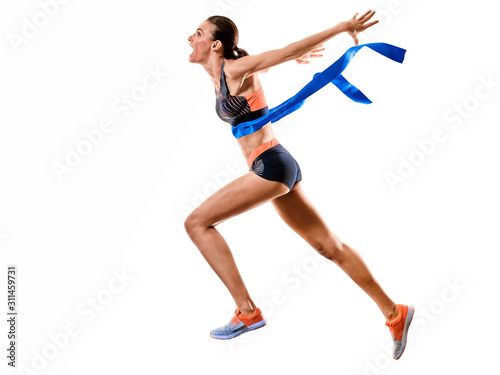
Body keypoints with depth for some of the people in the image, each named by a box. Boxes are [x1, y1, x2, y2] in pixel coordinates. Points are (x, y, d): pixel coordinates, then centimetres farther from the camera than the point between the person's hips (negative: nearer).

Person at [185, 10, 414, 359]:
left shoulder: (235, 69, -9)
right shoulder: (221, 75, 14)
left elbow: (290, 50, -10)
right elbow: (264, 63, 31)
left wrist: (343, 26, -7)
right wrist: (296, 58, 45)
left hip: (272, 165, -10)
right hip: (276, 168, 10)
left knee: (197, 223, -10)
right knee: (330, 246, 13)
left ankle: (247, 311, -10)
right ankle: (395, 313, 20)